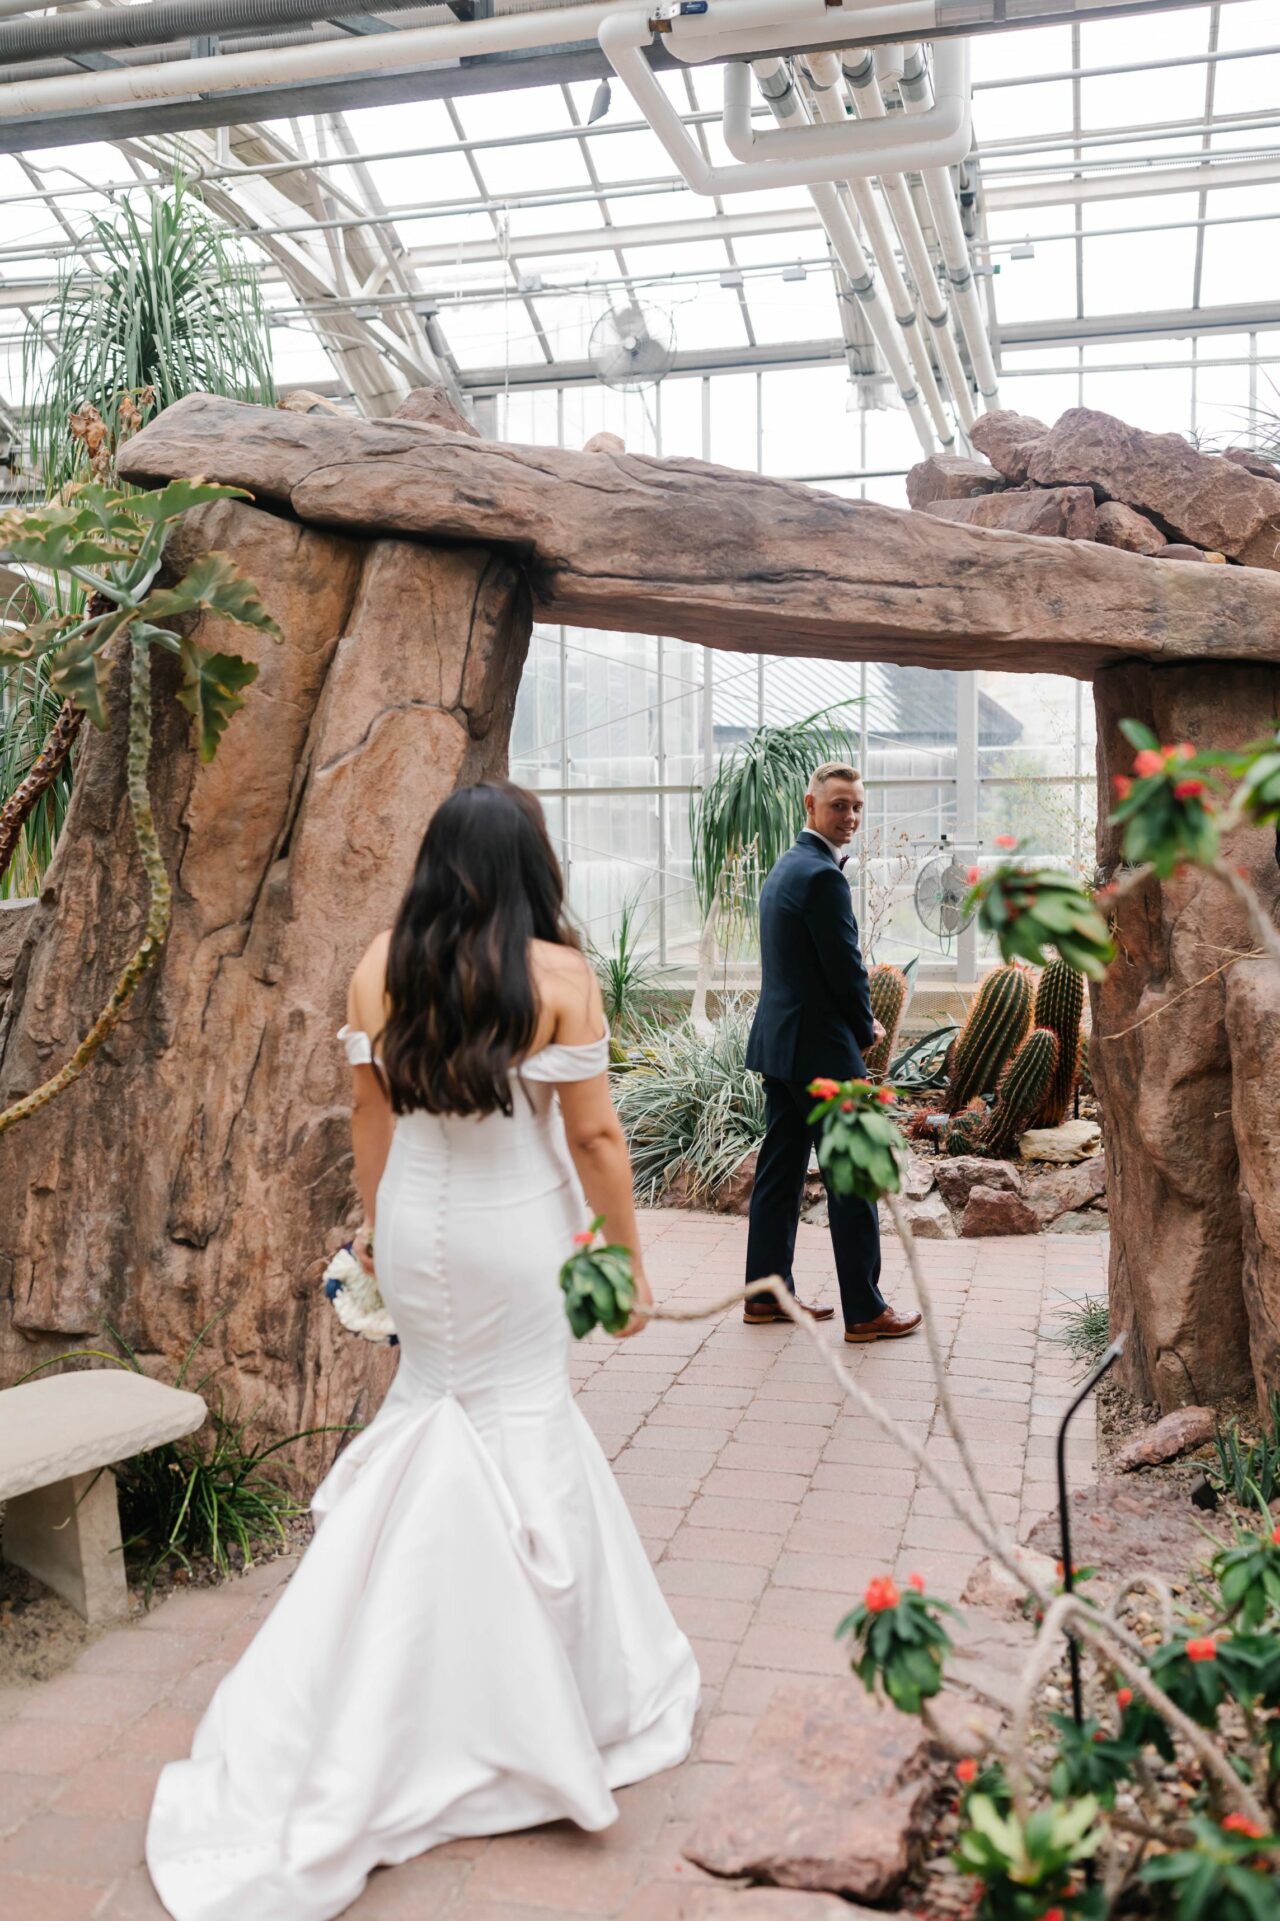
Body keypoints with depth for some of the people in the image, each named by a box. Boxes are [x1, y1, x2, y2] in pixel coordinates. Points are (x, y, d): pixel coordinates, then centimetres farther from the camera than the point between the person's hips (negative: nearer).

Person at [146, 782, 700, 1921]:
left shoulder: (381, 967, -2)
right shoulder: (557, 972, -14)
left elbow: (371, 1114, 5)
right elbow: (594, 1133, -11)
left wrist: (380, 1232, 17)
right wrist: (630, 1254, 0)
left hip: (415, 1227, 4)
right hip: (516, 1235, -4)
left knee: (438, 1410, 21)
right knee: (523, 1425, 10)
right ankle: (537, 1689, 24)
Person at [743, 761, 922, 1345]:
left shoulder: (784, 868, 14)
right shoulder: (823, 876, -17)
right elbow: (846, 969, -16)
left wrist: (857, 1021, 12)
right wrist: (866, 1029, 1)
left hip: (778, 1043, 10)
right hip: (820, 1050, -10)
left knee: (780, 1170, 14)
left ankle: (767, 1294, 21)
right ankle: (864, 1312, 5)